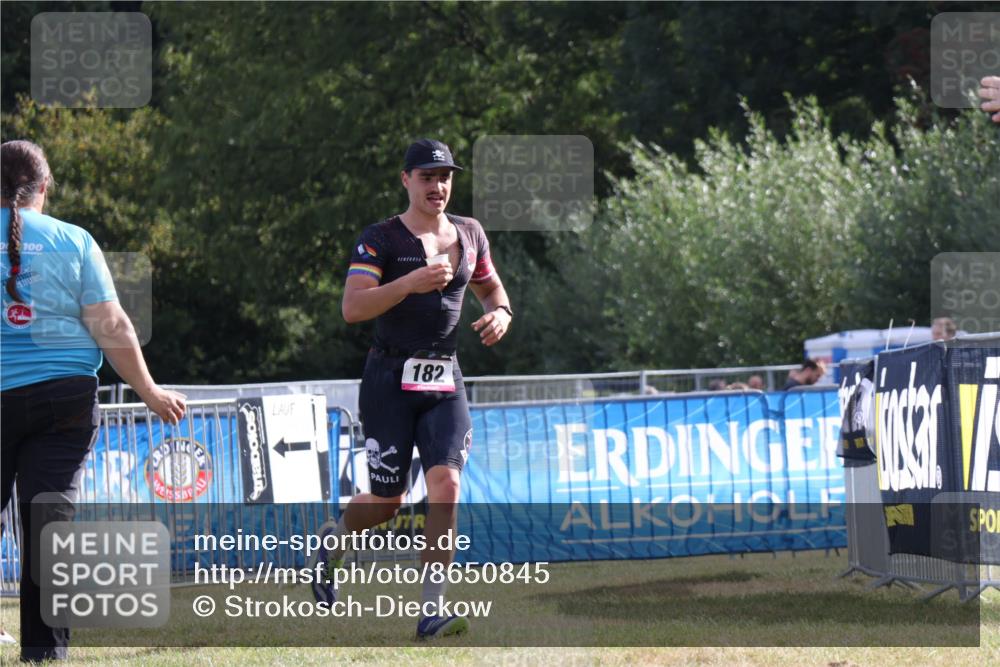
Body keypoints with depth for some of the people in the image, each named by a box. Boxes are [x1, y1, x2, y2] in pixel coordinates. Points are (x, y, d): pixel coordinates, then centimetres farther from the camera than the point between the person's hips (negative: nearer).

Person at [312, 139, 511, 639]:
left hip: (445, 382, 4)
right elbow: (352, 308, -18)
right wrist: (410, 283, -30)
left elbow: (490, 286, 26)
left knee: (445, 484, -15)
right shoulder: (381, 239, -7)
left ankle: (431, 610, -13)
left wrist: (500, 312, 3)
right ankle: (334, 541, 36)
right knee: (387, 502, 1)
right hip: (390, 382, -4)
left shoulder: (469, 235, 9)